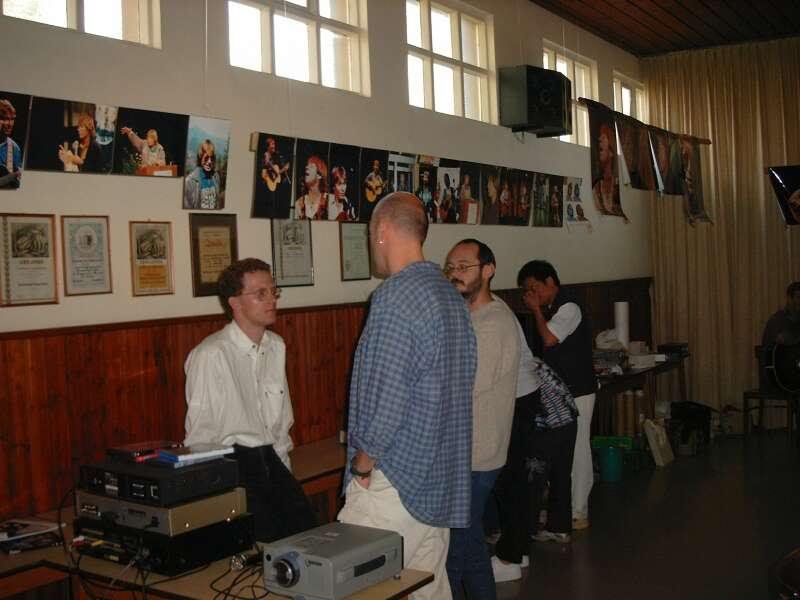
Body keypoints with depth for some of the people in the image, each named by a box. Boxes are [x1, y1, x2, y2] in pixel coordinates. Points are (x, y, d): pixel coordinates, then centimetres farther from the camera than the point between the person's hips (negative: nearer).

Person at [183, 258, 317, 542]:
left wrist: (283, 469, 14)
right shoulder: (211, 355, -15)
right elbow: (201, 434, -10)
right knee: (269, 537, -19)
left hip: (270, 458, 6)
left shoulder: (276, 347, 9)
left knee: (309, 533, -8)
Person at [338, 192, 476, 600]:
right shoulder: (451, 295, 11)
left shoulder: (395, 295, -16)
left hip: (396, 484, -9)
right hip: (442, 483, 9)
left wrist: (362, 464, -7)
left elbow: (387, 398, -21)